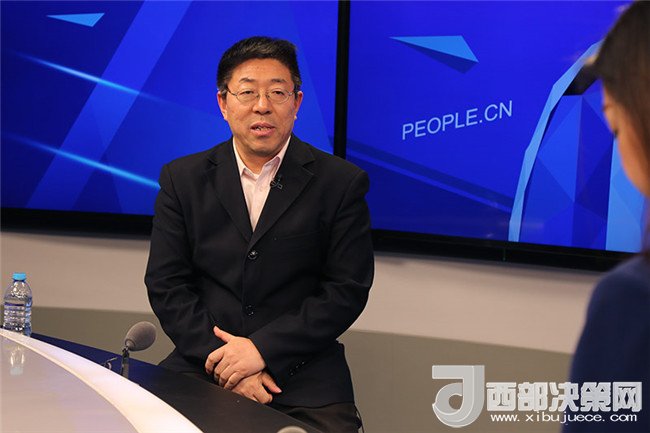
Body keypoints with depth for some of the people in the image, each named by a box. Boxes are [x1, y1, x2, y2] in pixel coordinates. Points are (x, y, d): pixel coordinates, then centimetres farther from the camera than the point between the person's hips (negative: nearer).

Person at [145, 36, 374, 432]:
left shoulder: (341, 181, 1)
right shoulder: (183, 178, 7)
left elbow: (347, 291, -3)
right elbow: (166, 284, 3)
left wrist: (263, 348, -12)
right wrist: (222, 358, -12)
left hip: (302, 371, -1)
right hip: (202, 366, 1)